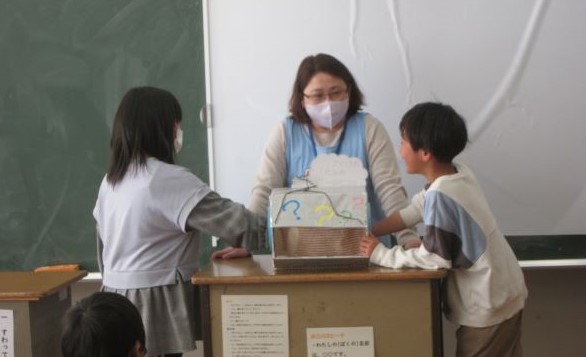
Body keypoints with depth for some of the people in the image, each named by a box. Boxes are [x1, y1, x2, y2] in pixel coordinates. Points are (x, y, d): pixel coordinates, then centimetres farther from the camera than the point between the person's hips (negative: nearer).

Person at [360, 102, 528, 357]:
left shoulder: (440, 195, -27)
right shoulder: (458, 173, 0)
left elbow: (435, 259, -24)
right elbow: (411, 213, 11)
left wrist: (382, 255, -14)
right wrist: (365, 233, 8)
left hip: (488, 306, -9)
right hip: (503, 294, 9)